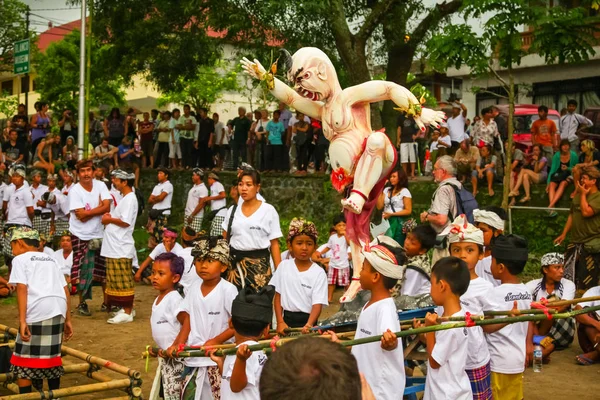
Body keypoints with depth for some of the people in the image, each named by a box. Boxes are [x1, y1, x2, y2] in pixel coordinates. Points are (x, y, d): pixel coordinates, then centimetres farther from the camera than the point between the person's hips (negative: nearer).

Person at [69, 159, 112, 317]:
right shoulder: (75, 191, -11)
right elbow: (81, 215, -17)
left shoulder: (100, 186, -1)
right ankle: (82, 303, 16)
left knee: (104, 270, 10)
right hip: (81, 236, -3)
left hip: (99, 234, 3)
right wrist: (98, 208, -11)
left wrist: (87, 212, -18)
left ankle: (107, 302, 22)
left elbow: (107, 207, -11)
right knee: (83, 271, 2)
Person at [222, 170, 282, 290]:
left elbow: (274, 243, -2)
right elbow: (224, 240, 15)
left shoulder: (268, 210, -2)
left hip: (259, 264, -3)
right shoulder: (232, 210, 8)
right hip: (235, 264, 3)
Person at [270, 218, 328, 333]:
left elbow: (318, 304, -14)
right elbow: (278, 296, 5)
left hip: (307, 320, -2)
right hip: (287, 319, 2)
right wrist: (280, 322, -4)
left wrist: (309, 325, -30)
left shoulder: (318, 273, -9)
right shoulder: (283, 266, -1)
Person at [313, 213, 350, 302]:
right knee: (331, 282, 9)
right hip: (333, 264, 4)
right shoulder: (332, 237, 3)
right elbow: (328, 247, 15)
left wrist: (345, 234, -35)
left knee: (346, 282, 4)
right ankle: (329, 297, 19)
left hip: (343, 264, -4)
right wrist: (320, 253, 7)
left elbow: (350, 243, -30)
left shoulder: (346, 236, -10)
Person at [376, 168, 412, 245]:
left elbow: (408, 211, -9)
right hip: (386, 221, 5)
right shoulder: (387, 190, 11)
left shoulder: (405, 192, -4)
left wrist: (391, 214, -12)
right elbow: (379, 206, 4)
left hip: (399, 223, -5)